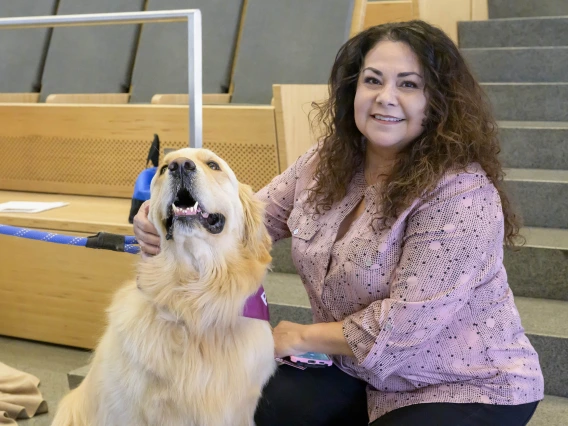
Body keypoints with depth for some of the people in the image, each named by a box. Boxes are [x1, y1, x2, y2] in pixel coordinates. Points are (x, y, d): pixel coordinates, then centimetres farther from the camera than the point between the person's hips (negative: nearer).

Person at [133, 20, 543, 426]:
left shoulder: (461, 193, -26)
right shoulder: (326, 164, -3)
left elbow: (407, 320, -27)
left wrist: (303, 337, -14)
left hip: (469, 387, -6)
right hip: (363, 370, 6)